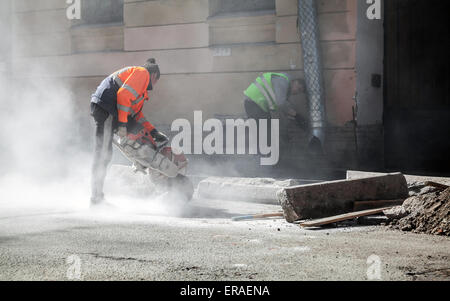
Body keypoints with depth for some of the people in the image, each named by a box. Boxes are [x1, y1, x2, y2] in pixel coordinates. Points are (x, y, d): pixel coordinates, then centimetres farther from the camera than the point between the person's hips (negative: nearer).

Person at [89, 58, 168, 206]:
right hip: (106, 110, -10)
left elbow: (137, 113, 28)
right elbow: (124, 95, -14)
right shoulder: (143, 72, 3)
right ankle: (96, 196, -9)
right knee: (104, 152, -9)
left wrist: (153, 131, 22)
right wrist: (122, 125, -16)